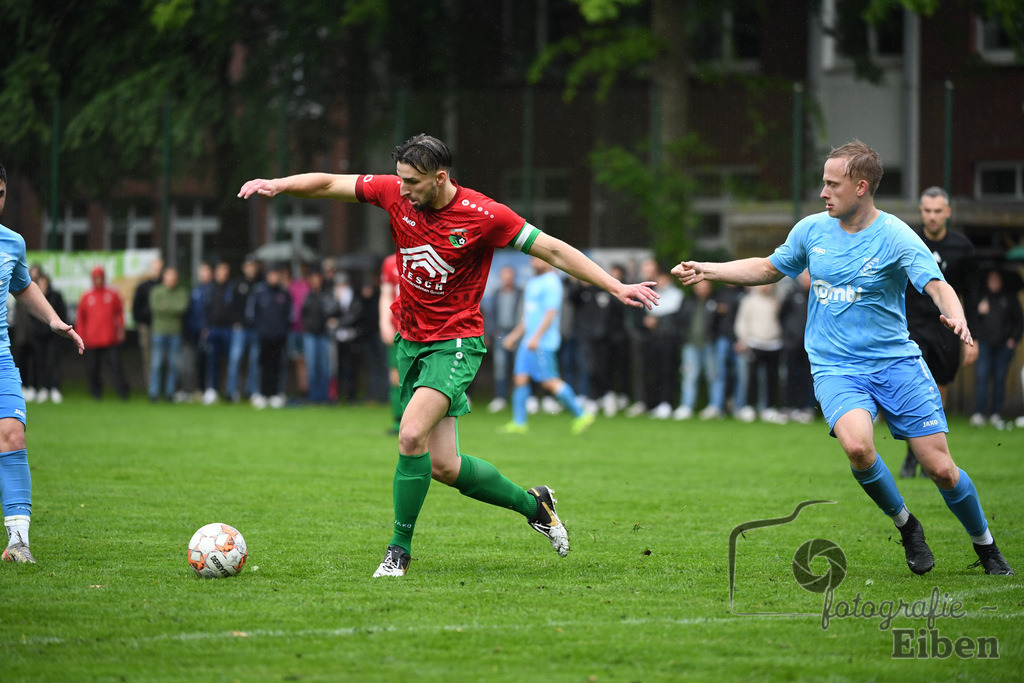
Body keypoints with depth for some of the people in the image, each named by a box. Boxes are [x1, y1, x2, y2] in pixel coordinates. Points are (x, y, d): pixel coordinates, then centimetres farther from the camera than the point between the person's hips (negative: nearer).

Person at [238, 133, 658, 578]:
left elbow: (553, 250, -10)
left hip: (456, 343, -6)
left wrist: (617, 287, -13)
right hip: (410, 342, 6)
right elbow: (328, 184, 3)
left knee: (411, 437, -25)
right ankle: (532, 503, 30)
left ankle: (400, 549, -11)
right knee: (443, 466, 6)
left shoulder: (483, 215, -16)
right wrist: (277, 185, -14)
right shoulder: (394, 193, -4)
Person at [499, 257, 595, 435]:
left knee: (549, 381, -10)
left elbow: (551, 313, -18)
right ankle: (518, 423, 8)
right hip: (530, 341, 9)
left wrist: (536, 337, -24)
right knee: (520, 378, 4)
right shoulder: (533, 282, 18)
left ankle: (581, 415, -2)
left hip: (543, 342, -9)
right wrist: (514, 335, 27)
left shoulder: (551, 282, -11)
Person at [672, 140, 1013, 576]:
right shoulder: (811, 230, 5)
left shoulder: (895, 237, -9)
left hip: (896, 362, -2)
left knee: (940, 468, -6)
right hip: (836, 368, 2)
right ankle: (905, 526, -2)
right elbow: (769, 269, 22)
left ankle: (985, 546, 22)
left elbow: (937, 286, -21)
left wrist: (955, 315, -43)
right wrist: (708, 271, 15)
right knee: (857, 445, -29)